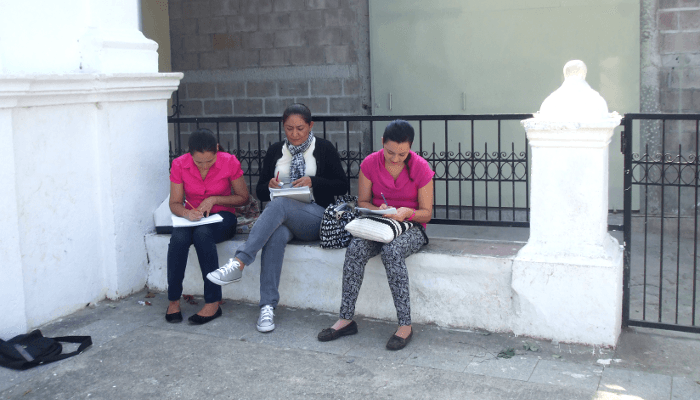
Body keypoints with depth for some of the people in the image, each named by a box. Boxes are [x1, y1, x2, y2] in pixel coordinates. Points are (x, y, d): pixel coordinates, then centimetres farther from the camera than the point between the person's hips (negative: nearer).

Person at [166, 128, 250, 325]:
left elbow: (243, 198, -2)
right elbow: (174, 204, 0)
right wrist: (186, 213, -23)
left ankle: (213, 303, -31)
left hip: (221, 216, -2)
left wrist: (214, 199, -16)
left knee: (202, 234, -36)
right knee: (178, 238, -32)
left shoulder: (229, 162, -11)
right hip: (192, 218, 2)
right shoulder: (179, 165, -7)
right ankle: (174, 301, -20)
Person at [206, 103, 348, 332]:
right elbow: (260, 192, 19)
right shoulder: (275, 152, 18)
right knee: (276, 235, -36)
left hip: (315, 216, -2)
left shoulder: (324, 149, 9)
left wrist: (313, 182, -12)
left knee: (280, 203, -35)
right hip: (281, 218, 3)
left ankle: (238, 264, -43)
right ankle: (268, 307, -39)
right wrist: (269, 185, -5)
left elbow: (342, 185, 3)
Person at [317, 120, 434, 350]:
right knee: (355, 249, -29)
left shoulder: (421, 168, -9)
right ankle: (346, 319, -21)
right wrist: (377, 210, -16)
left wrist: (406, 212, -25)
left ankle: (405, 325, -29)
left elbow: (426, 213, -4)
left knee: (392, 251, -36)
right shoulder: (370, 164, -3)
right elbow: (362, 202, 6)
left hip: (411, 227, -3)